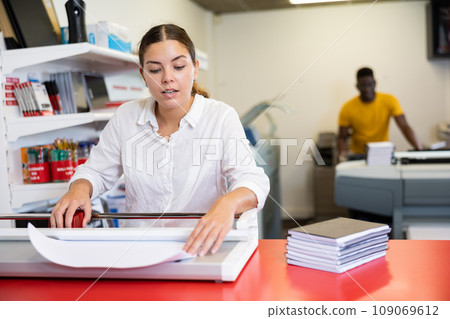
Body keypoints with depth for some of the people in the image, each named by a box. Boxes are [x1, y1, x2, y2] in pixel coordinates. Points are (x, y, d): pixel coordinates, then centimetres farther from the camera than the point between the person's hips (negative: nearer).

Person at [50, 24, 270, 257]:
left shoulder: (221, 117, -5)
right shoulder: (126, 117, 4)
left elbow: (252, 180, -14)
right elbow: (97, 171, 15)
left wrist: (227, 203, -37)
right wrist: (79, 189, -9)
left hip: (201, 248, -2)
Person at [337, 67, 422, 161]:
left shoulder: (389, 101, -7)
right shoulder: (347, 108, -7)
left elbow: (404, 127, -12)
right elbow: (342, 137, -4)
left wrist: (419, 149, -27)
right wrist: (343, 152, -26)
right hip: (358, 155, 0)